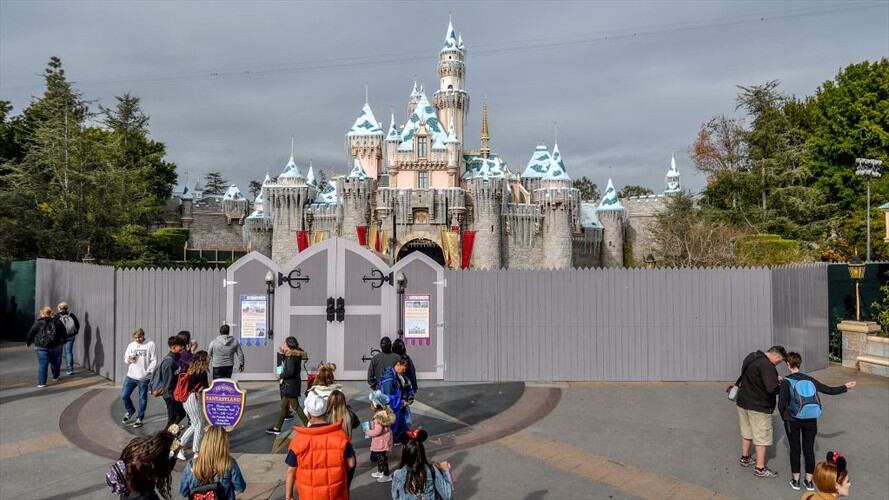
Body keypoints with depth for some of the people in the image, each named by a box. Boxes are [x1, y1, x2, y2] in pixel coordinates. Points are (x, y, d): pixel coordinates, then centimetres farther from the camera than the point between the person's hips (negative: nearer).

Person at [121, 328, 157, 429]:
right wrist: (128, 360, -9)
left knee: (143, 398, 5)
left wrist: (148, 371, -13)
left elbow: (154, 360, -5)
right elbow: (125, 359, 14)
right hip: (131, 376, 4)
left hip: (144, 377, -4)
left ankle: (139, 418, 20)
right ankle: (130, 411, 31)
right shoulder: (131, 345, 7)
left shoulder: (150, 345, -5)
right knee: (124, 395, 3)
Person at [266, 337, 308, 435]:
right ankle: (277, 428, 26)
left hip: (291, 385, -10)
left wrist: (281, 375, -10)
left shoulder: (291, 357, -20)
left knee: (295, 406, -3)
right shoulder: (296, 355, 8)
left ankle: (308, 426, 0)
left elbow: (290, 371, -28)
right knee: (284, 406, 16)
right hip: (289, 385, 10)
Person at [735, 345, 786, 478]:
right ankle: (760, 468, 8)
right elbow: (772, 388, -31)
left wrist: (775, 378, 7)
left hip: (743, 402, 9)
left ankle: (745, 458, 37)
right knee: (762, 437, 2)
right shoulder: (767, 366, -24)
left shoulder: (751, 357, 5)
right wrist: (782, 385, -10)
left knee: (746, 432, 22)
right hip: (759, 407, -9)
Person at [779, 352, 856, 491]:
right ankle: (809, 481, 21)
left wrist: (784, 417, 5)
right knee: (809, 450, 13)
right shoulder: (809, 380, 2)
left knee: (795, 449, 11)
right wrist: (845, 387, 25)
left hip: (793, 420, -3)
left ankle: (796, 480, 19)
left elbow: (781, 404, -14)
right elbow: (829, 390, 8)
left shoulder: (786, 382, -10)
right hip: (811, 420, 3)